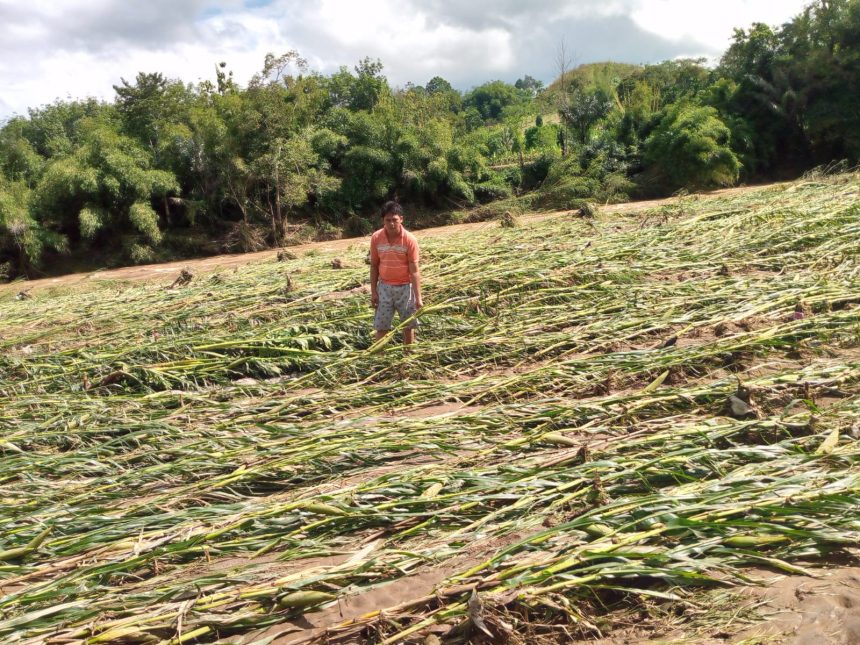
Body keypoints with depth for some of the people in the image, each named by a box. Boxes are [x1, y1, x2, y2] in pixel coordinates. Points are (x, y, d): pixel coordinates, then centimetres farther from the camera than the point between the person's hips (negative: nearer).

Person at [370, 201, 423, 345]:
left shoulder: (410, 239, -15)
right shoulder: (376, 238, -8)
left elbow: (414, 270, -13)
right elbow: (374, 266, 2)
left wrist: (418, 297, -16)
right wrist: (373, 292, 0)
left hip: (405, 286, -1)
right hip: (384, 287, 2)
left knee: (409, 325, 10)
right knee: (381, 326, 5)